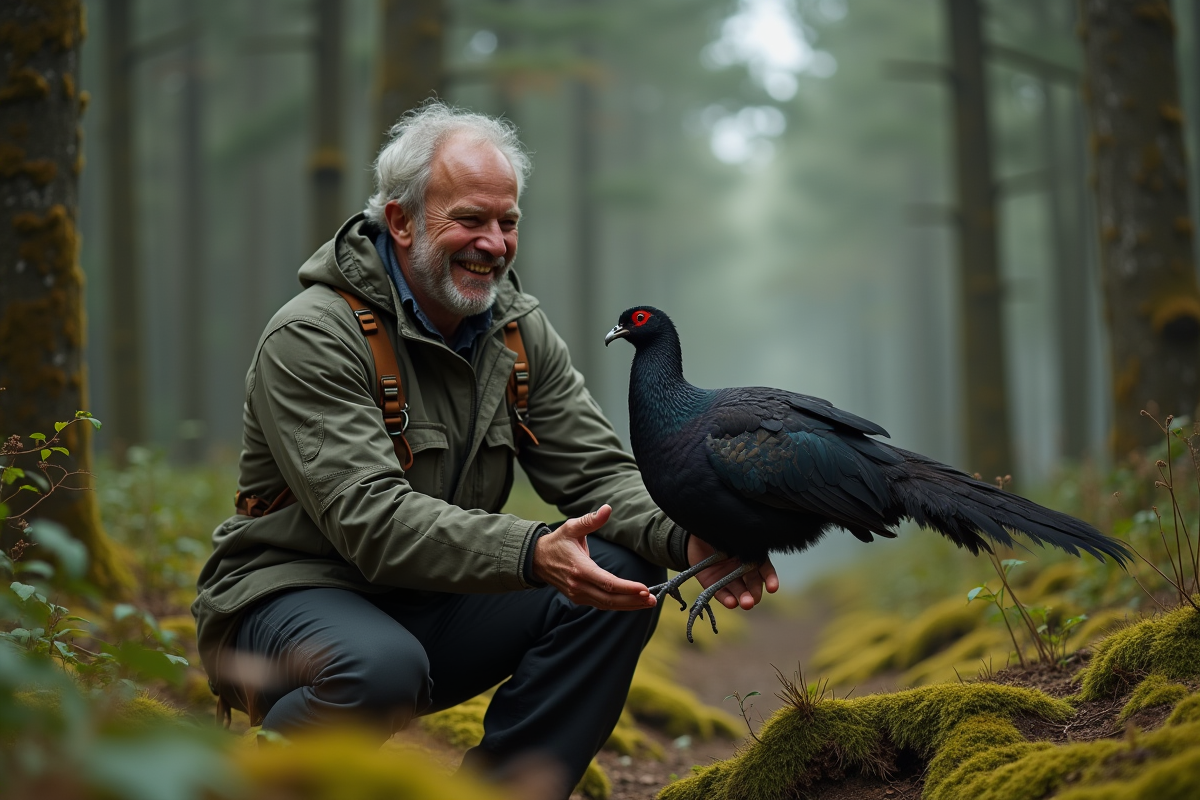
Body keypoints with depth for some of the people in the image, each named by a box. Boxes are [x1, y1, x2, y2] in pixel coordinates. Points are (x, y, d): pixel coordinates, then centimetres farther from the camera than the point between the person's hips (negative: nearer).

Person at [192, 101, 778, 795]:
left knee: (624, 579, -12)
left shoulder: (519, 330, 4)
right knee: (382, 666, -39)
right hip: (292, 596, -6)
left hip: (431, 608, 7)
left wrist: (688, 539, -23)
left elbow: (597, 471, -1)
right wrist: (532, 554, -43)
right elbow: (371, 518, -29)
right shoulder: (311, 338, -18)